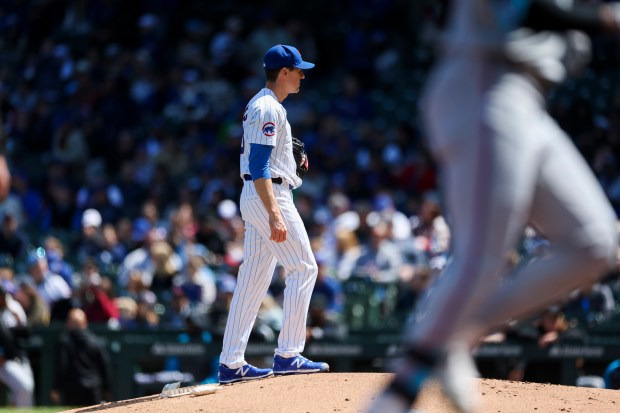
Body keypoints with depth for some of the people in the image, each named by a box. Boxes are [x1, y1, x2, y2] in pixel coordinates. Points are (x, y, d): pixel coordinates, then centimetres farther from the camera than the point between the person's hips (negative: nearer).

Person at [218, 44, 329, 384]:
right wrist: (274, 215, -28)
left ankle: (230, 364, 6)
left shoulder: (259, 106, 19)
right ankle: (288, 355, -8)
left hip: (256, 199, 10)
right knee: (303, 268, -6)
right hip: (271, 194, -10)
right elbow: (258, 165, -22)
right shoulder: (268, 108, -14)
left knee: (253, 278, 8)